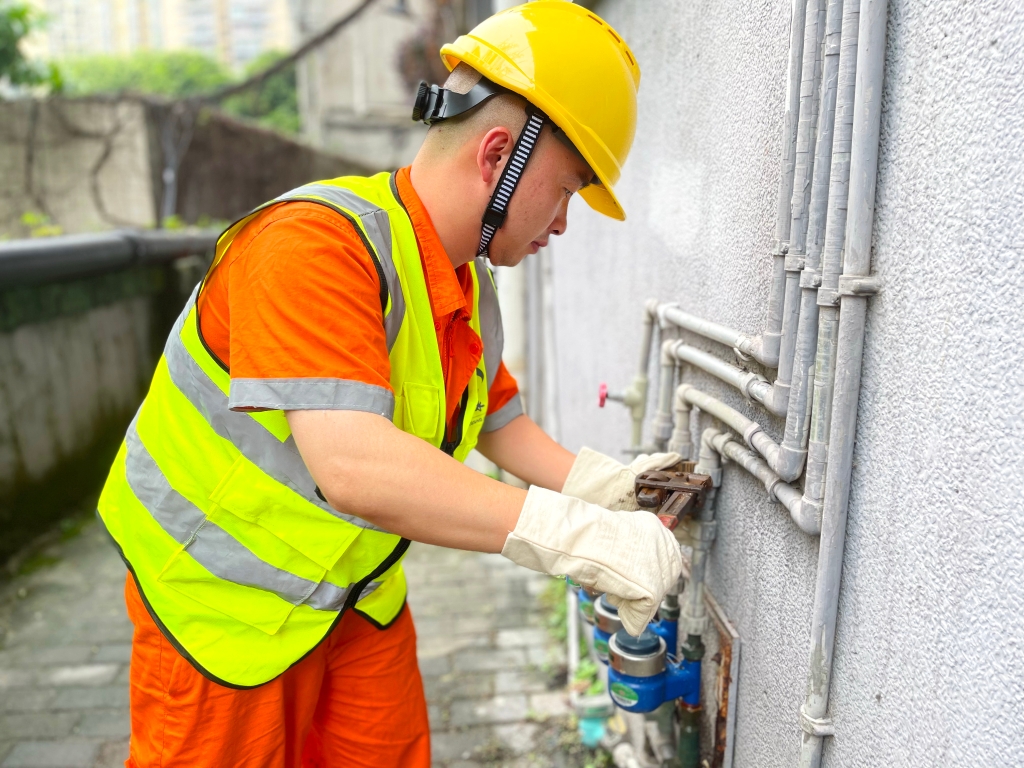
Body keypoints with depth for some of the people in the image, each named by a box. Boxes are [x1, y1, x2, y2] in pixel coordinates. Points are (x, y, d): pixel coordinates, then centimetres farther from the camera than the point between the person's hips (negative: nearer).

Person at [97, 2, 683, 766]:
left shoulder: (473, 289, -1)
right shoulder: (318, 243, -30)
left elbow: (501, 425, 8)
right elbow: (353, 466, -41)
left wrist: (606, 486, -7)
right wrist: (579, 536, -39)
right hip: (222, 593, -7)